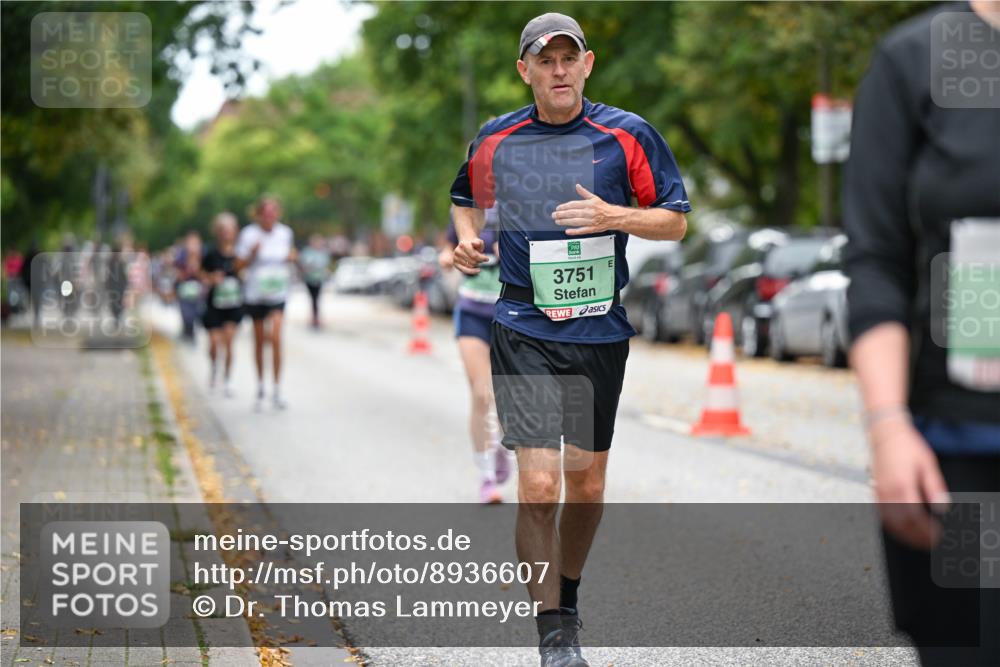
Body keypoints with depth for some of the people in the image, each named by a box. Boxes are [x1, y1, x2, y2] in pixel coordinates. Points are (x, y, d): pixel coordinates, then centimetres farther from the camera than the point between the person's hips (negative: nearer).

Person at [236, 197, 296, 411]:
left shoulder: (285, 233, 3)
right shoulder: (249, 234, -6)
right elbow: (239, 264, -3)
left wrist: (292, 257, -2)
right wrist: (252, 254, -21)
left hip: (277, 294, 1)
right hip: (255, 294, -1)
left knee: (275, 338, -15)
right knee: (259, 341, 10)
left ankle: (277, 391, -11)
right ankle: (260, 388, 27)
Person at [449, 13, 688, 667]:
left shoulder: (628, 135, 0)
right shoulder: (494, 140, 4)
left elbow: (676, 221, 3)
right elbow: (468, 202, 24)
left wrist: (615, 216, -14)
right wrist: (467, 241, 3)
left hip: (601, 330, 1)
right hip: (523, 330, -1)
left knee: (587, 483, 10)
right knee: (539, 484, -11)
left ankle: (568, 596, 34)